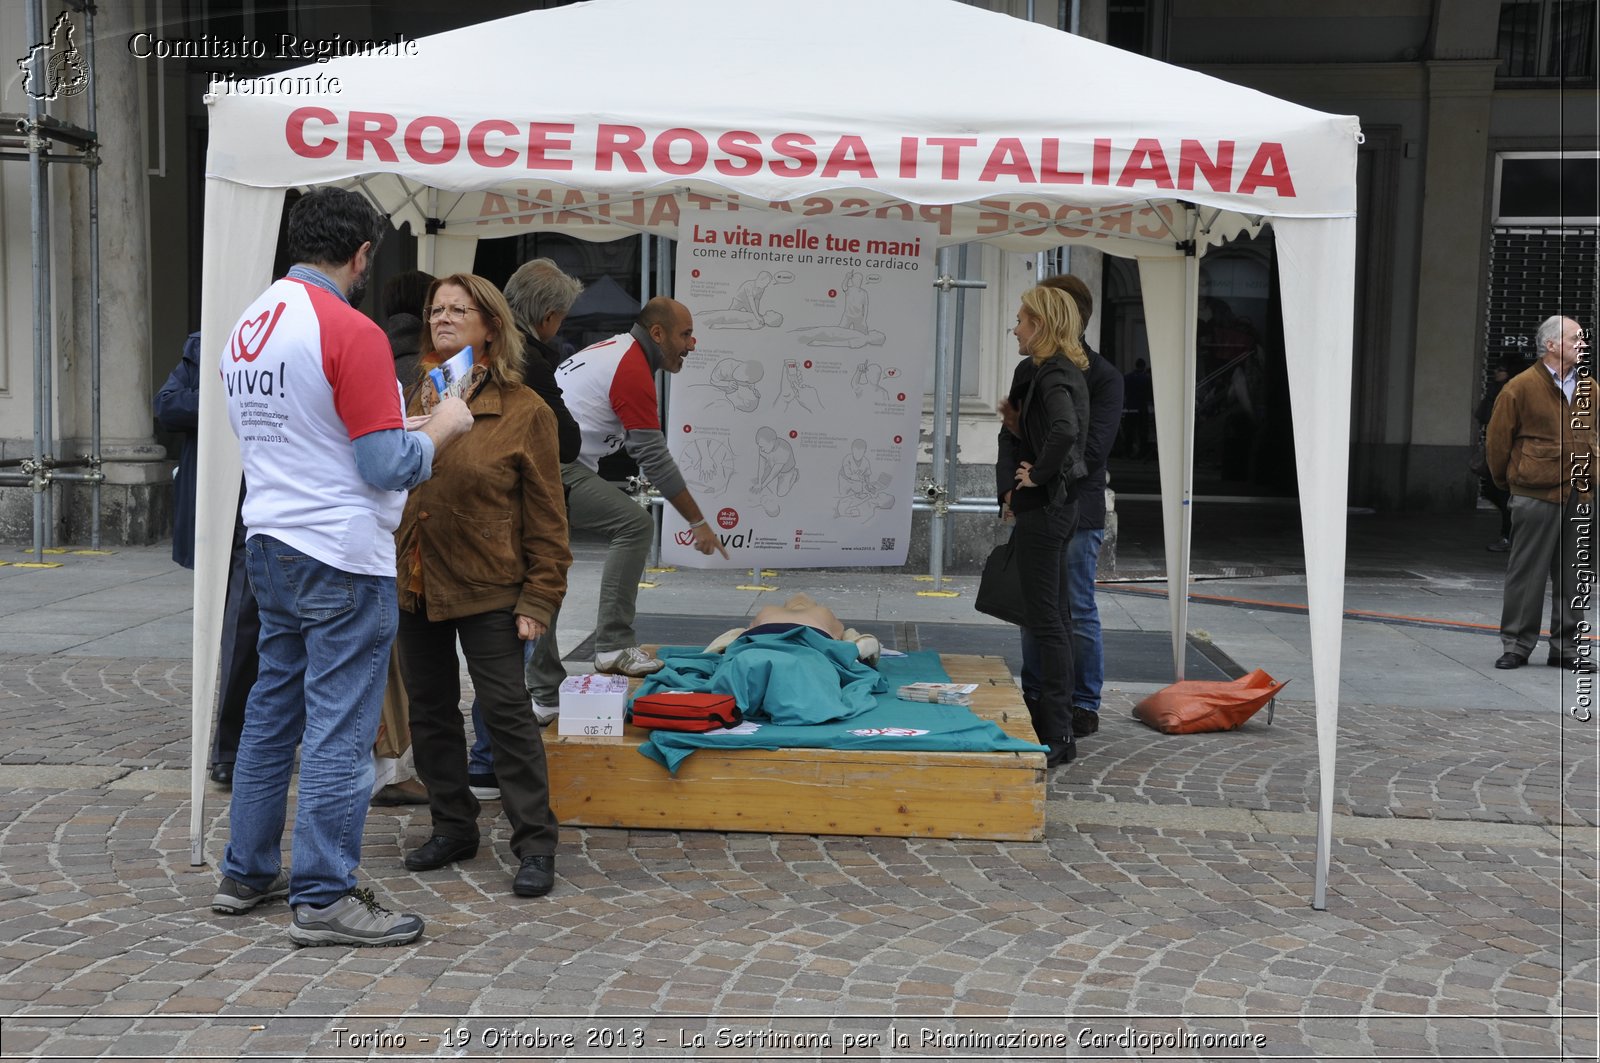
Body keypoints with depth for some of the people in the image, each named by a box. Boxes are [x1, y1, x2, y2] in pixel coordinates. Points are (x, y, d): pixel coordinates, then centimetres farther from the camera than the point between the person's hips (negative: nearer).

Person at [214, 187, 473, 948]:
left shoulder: (246, 329, 10)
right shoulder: (350, 331, -16)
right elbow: (388, 466, -18)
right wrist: (441, 428, -1)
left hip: (270, 546, 9)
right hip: (342, 557, -8)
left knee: (272, 712, 17)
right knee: (340, 729, -2)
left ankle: (247, 873, 26)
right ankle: (324, 898, 4)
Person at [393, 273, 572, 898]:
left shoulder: (525, 411, -6)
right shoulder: (412, 400, 8)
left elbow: (546, 517, -6)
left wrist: (538, 599, -10)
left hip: (487, 591, -5)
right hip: (414, 586, 6)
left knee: (506, 712, -3)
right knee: (429, 711, 13)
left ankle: (535, 845, 5)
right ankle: (453, 828, 28)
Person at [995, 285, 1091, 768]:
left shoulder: (1051, 375, -16)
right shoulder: (1068, 371, 15)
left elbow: (1065, 429, -34)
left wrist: (1038, 474, -21)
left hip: (1043, 507, -11)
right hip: (1055, 506, 11)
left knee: (1045, 621, -6)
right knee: (1053, 617, 16)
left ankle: (1056, 734, -1)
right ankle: (1048, 716, 26)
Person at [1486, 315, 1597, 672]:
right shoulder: (1521, 387, -7)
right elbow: (1497, 439, -1)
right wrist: (1506, 480, 6)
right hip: (1536, 494, -5)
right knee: (1527, 573, 1)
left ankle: (1568, 646, 18)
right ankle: (1516, 644, 10)